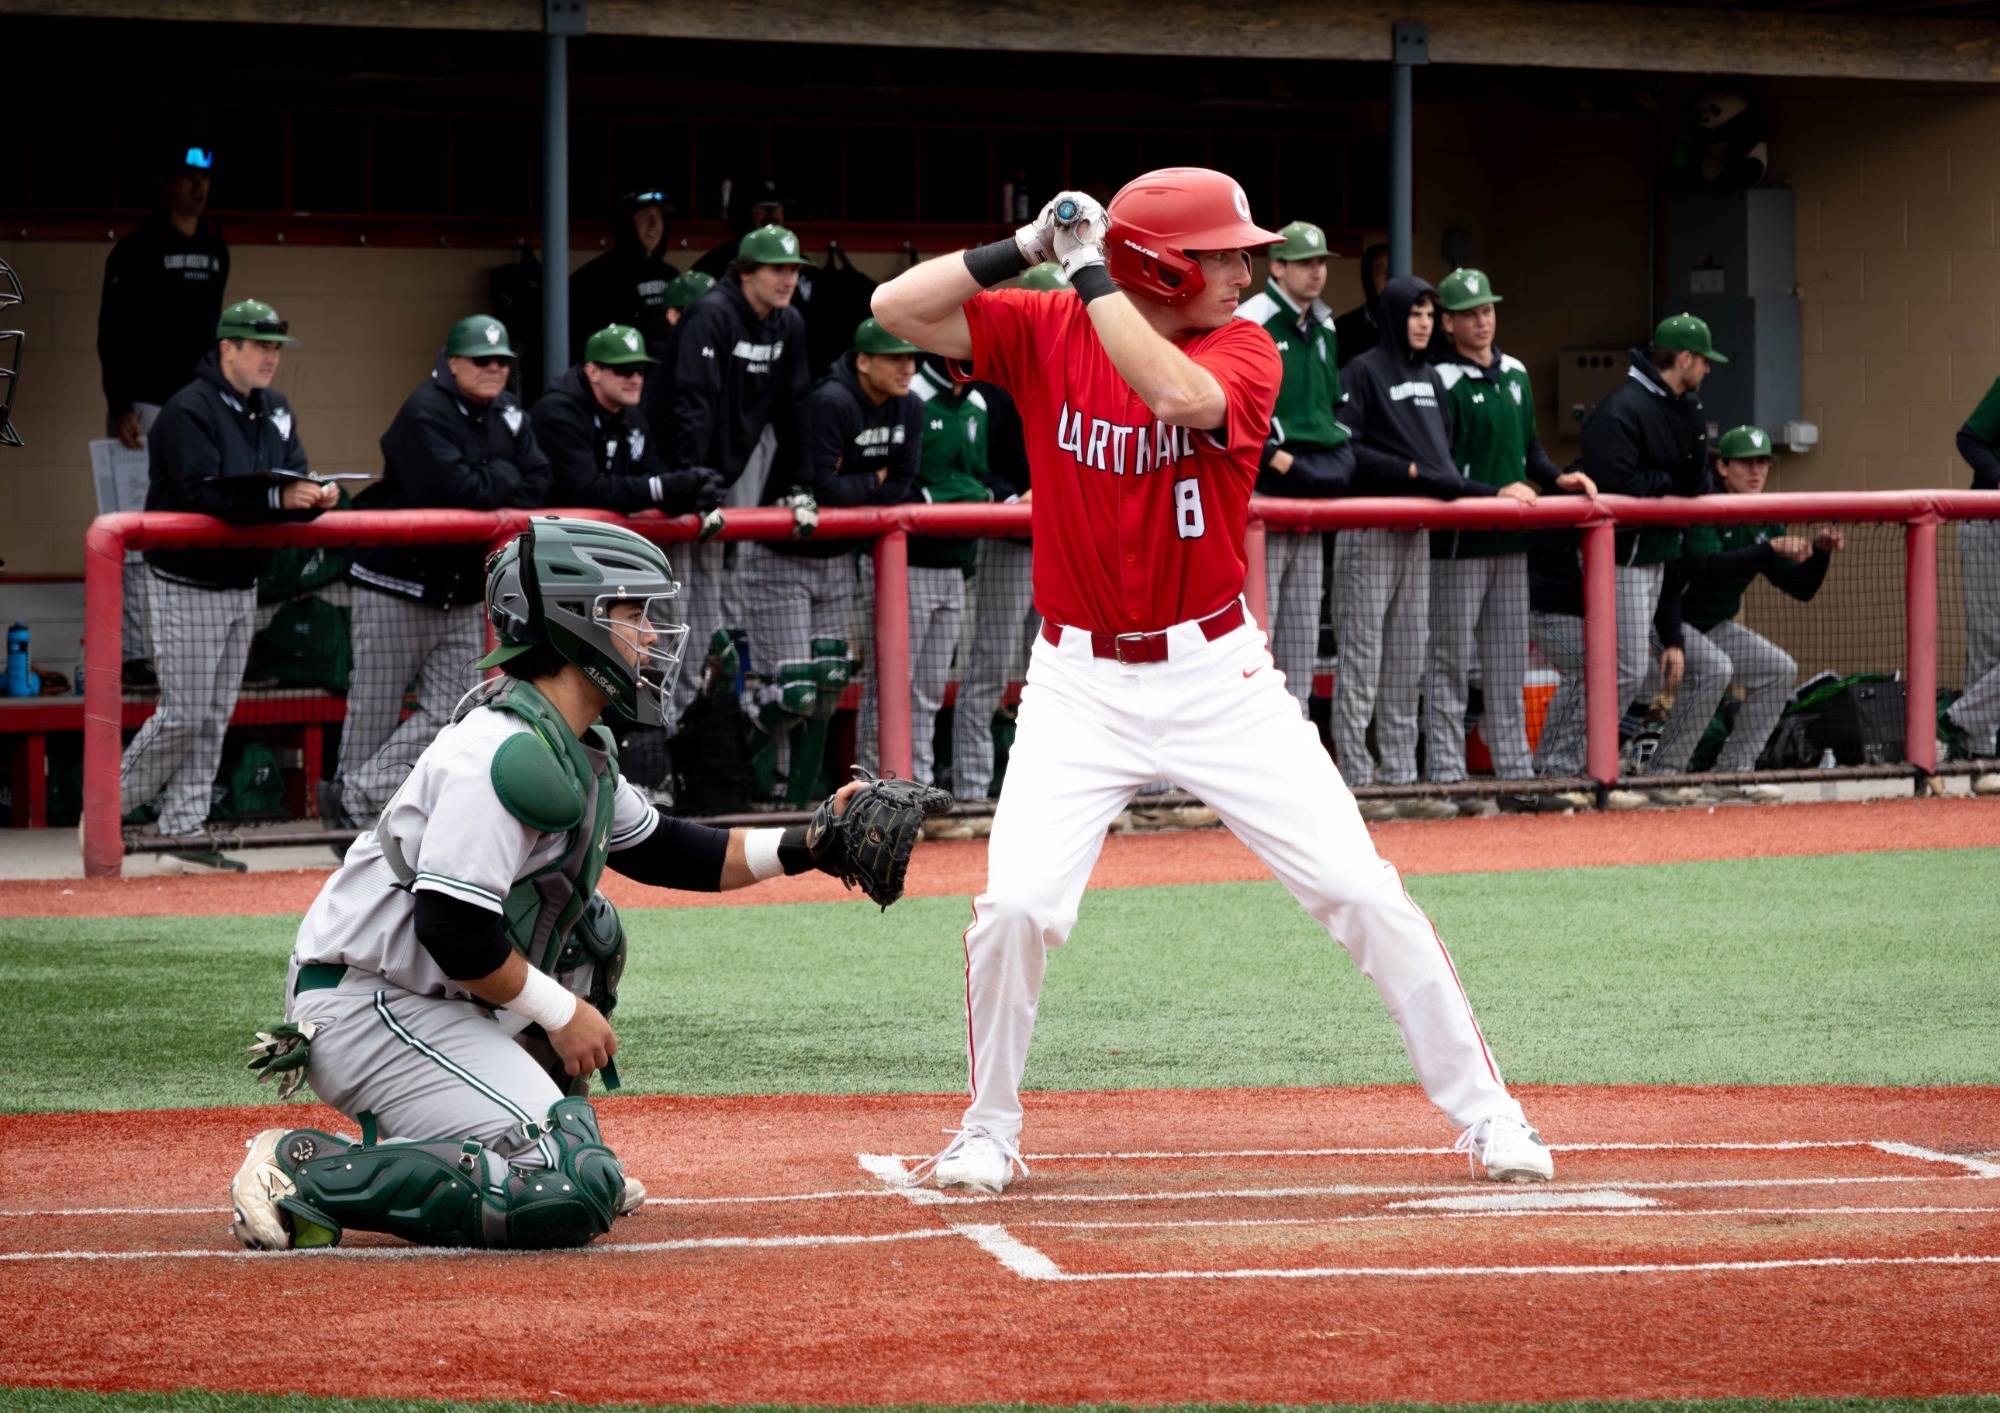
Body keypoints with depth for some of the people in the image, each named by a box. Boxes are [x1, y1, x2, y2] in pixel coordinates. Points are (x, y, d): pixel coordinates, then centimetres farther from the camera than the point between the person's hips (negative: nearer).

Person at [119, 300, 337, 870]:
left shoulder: (274, 412, 10)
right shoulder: (189, 411, -16)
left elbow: (291, 479, 4)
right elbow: (201, 495, -27)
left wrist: (315, 497, -20)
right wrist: (277, 497, -35)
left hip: (242, 586, 8)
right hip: (187, 587, -8)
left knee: (214, 718, 9)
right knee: (184, 715, -7)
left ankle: (186, 831, 14)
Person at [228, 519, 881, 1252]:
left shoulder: (580, 751, 12)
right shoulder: (508, 752, -20)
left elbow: (663, 853, 25)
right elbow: (451, 928, -25)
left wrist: (805, 845, 15)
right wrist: (560, 1012, -13)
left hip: (439, 997, 10)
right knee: (573, 1196, -19)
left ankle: (558, 1149, 20)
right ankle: (310, 1174, -17)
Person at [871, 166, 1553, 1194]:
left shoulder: (1244, 351, -6)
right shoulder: (1044, 335, -3)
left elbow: (1179, 395, -28)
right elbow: (896, 308, -9)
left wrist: (1091, 270, -22)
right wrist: (1026, 249, -16)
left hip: (1215, 674, 0)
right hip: (1080, 685, 0)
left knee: (1361, 892, -4)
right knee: (1014, 907, -14)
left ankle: (1483, 1110, 8)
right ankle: (988, 1131, 9)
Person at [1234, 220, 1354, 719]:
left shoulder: (1323, 330, 17)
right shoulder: (1250, 322, -10)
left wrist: (1338, 451, 12)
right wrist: (1271, 454, -18)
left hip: (1314, 489, 9)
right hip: (1260, 490, -8)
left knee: (1303, 623, 10)